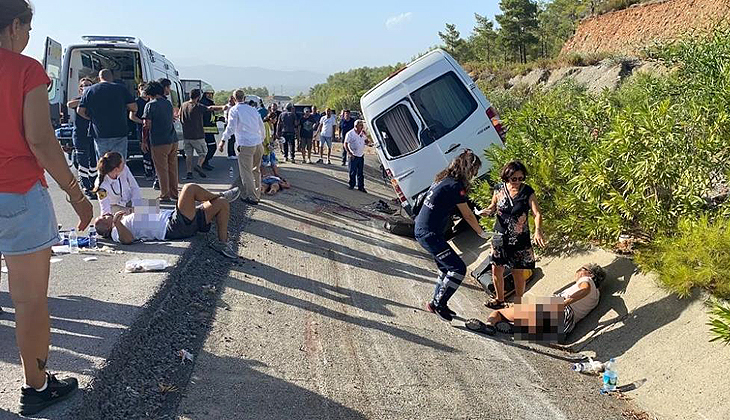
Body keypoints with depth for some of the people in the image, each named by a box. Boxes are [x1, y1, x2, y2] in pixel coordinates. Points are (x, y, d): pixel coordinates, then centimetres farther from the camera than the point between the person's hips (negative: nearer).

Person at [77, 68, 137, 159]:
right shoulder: (121, 89, 1)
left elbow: (80, 111, 4)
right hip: (119, 133, -2)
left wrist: (92, 118, 20)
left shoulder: (90, 90, 6)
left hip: (100, 135, 2)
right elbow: (134, 108, -2)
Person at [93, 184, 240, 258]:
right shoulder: (117, 231, 2)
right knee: (189, 188, -24)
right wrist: (117, 223, -27)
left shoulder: (124, 220, 29)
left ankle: (222, 243, 2)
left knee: (222, 204, 4)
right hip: (173, 228, -9)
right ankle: (221, 195, 3)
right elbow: (128, 239, -19)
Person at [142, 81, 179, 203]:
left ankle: (165, 196, 4)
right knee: (172, 169, 12)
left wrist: (144, 141, 0)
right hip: (173, 140, 6)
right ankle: (174, 194, 18)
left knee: (162, 170, 0)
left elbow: (147, 125, -9)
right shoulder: (168, 103, 13)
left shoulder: (151, 105, -7)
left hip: (159, 142, -6)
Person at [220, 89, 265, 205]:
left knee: (246, 172, 1)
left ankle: (252, 197, 2)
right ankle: (257, 195, 23)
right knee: (256, 171, 17)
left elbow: (231, 128, -10)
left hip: (245, 144, -6)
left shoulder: (234, 110, -1)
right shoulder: (253, 109, 15)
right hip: (258, 144, 6)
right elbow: (262, 127, 18)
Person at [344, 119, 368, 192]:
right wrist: (350, 153, -14)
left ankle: (361, 186, 14)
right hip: (354, 156, -4)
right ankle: (352, 185, 20)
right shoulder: (350, 134, -9)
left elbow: (366, 143, 11)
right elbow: (345, 144, -8)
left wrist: (364, 135, -6)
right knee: (353, 172, 5)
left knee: (361, 173, 8)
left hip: (361, 156, 4)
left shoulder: (362, 133, 6)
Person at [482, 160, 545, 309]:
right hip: (500, 237, 3)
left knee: (518, 273, 4)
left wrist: (538, 230, -33)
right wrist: (488, 211, -10)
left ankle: (518, 302, 25)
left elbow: (537, 213, -15)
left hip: (520, 240, -3)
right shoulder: (499, 189, -3)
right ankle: (499, 299, 33)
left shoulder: (527, 191, -11)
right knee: (496, 270, 10)